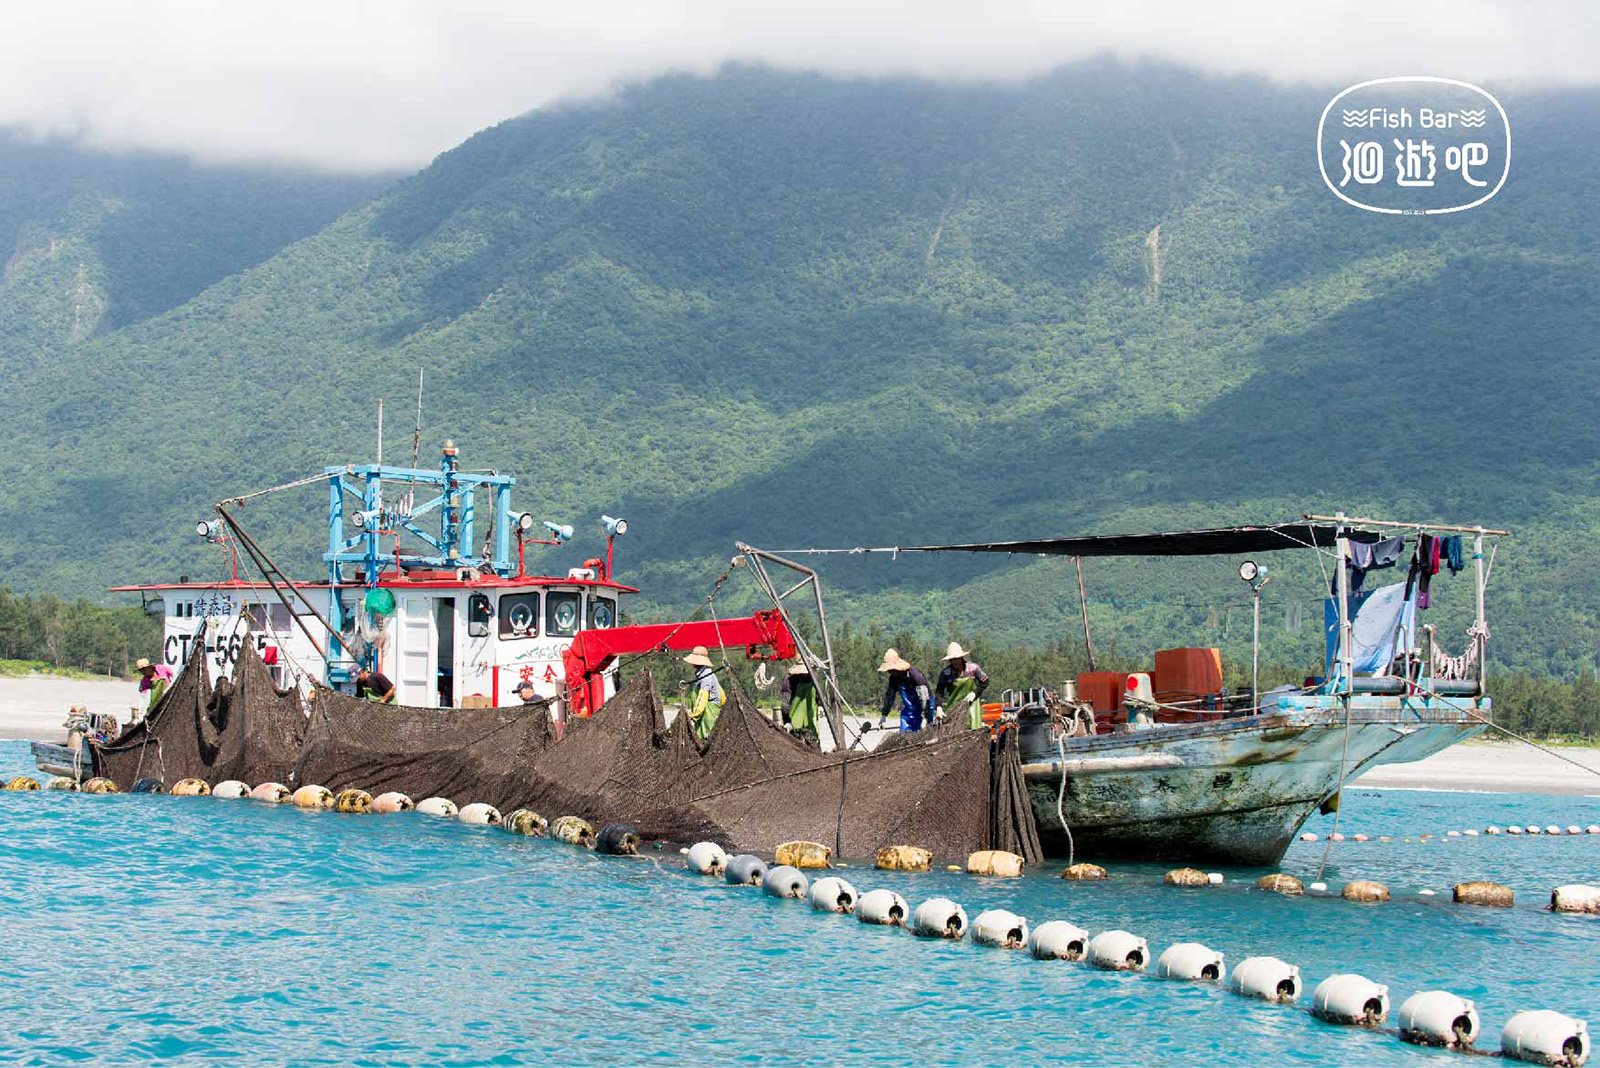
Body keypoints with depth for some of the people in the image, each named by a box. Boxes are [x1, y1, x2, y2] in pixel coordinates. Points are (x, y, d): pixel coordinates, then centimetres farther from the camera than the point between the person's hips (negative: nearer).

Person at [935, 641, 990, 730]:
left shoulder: (972, 668, -10)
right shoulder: (945, 672, -10)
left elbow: (985, 681, 2)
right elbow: (939, 691, -9)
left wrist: (974, 693, -11)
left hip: (970, 702, 0)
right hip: (953, 704, 0)